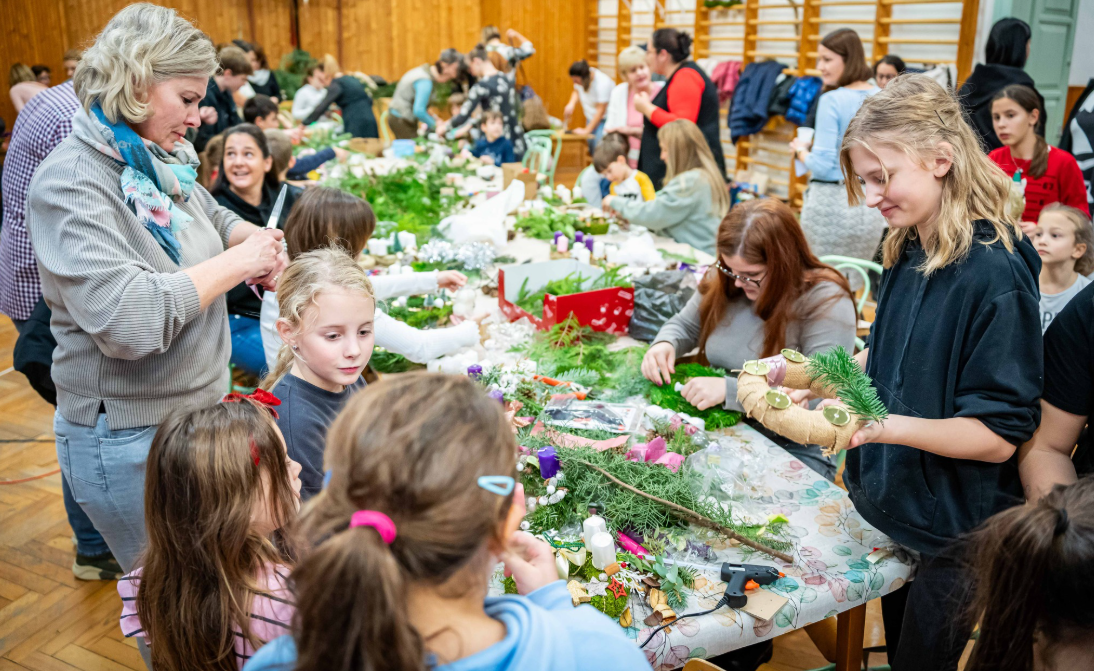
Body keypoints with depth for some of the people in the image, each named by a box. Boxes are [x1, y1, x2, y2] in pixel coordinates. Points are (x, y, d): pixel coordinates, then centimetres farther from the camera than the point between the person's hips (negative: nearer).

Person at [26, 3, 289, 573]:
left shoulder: (162, 160, 5)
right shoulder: (70, 182, -19)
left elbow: (213, 216, 25)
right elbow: (127, 318, -32)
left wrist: (254, 238, 2)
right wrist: (234, 264, -22)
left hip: (199, 409, 8)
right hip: (132, 439, -7)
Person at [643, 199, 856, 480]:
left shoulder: (826, 301, -17)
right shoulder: (723, 281, 2)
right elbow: (685, 326, 18)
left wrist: (730, 389, -29)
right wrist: (664, 344, -7)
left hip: (796, 452, -5)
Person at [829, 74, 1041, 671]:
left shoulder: (995, 273, -24)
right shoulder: (910, 252, 0)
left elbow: (999, 436, -23)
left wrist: (887, 425, -35)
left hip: (953, 532, -7)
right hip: (892, 507, 7)